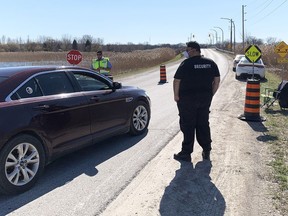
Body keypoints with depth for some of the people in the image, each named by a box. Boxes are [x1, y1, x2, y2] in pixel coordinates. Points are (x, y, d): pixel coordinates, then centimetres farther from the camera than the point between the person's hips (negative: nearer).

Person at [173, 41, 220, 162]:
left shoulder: (186, 64, -12)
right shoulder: (211, 63, 6)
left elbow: (177, 81, -14)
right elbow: (217, 80, 9)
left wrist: (176, 95, -4)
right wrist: (211, 94, 14)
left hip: (187, 99, -5)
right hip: (205, 99, 5)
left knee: (188, 126, 3)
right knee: (203, 124, 15)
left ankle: (186, 153, 9)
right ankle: (206, 151, 20)